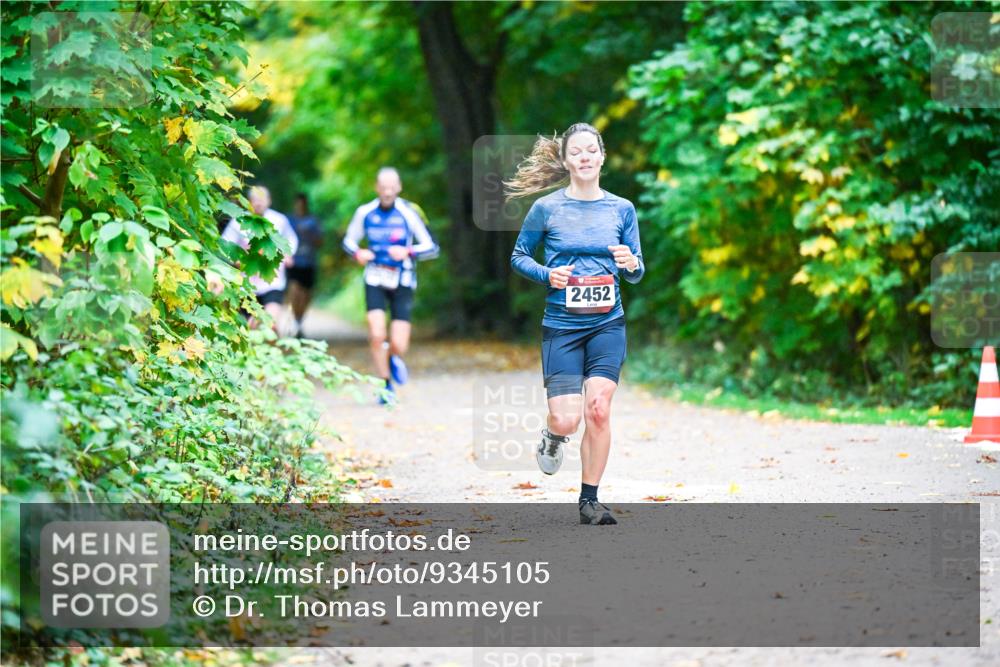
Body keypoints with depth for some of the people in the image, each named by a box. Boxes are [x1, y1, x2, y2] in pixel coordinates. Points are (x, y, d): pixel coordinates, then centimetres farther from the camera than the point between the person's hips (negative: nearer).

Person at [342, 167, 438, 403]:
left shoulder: (408, 213, -10)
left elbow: (431, 248, -7)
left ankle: (393, 358, 34)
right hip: (375, 280, 1)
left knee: (399, 346, -5)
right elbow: (349, 240, 14)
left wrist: (408, 251, -24)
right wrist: (357, 253, -8)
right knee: (376, 335, -16)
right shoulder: (365, 213, -2)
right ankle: (385, 384, 6)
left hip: (402, 281, -1)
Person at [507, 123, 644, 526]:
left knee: (598, 409, -13)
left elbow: (636, 274, 10)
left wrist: (631, 264, -14)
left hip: (607, 324, 1)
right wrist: (547, 274, -11)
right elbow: (518, 256, 8)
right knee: (567, 420, -10)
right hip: (562, 325, -1)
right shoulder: (546, 208, -1)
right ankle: (553, 436, 30)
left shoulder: (622, 209, 5)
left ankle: (590, 500, 3)